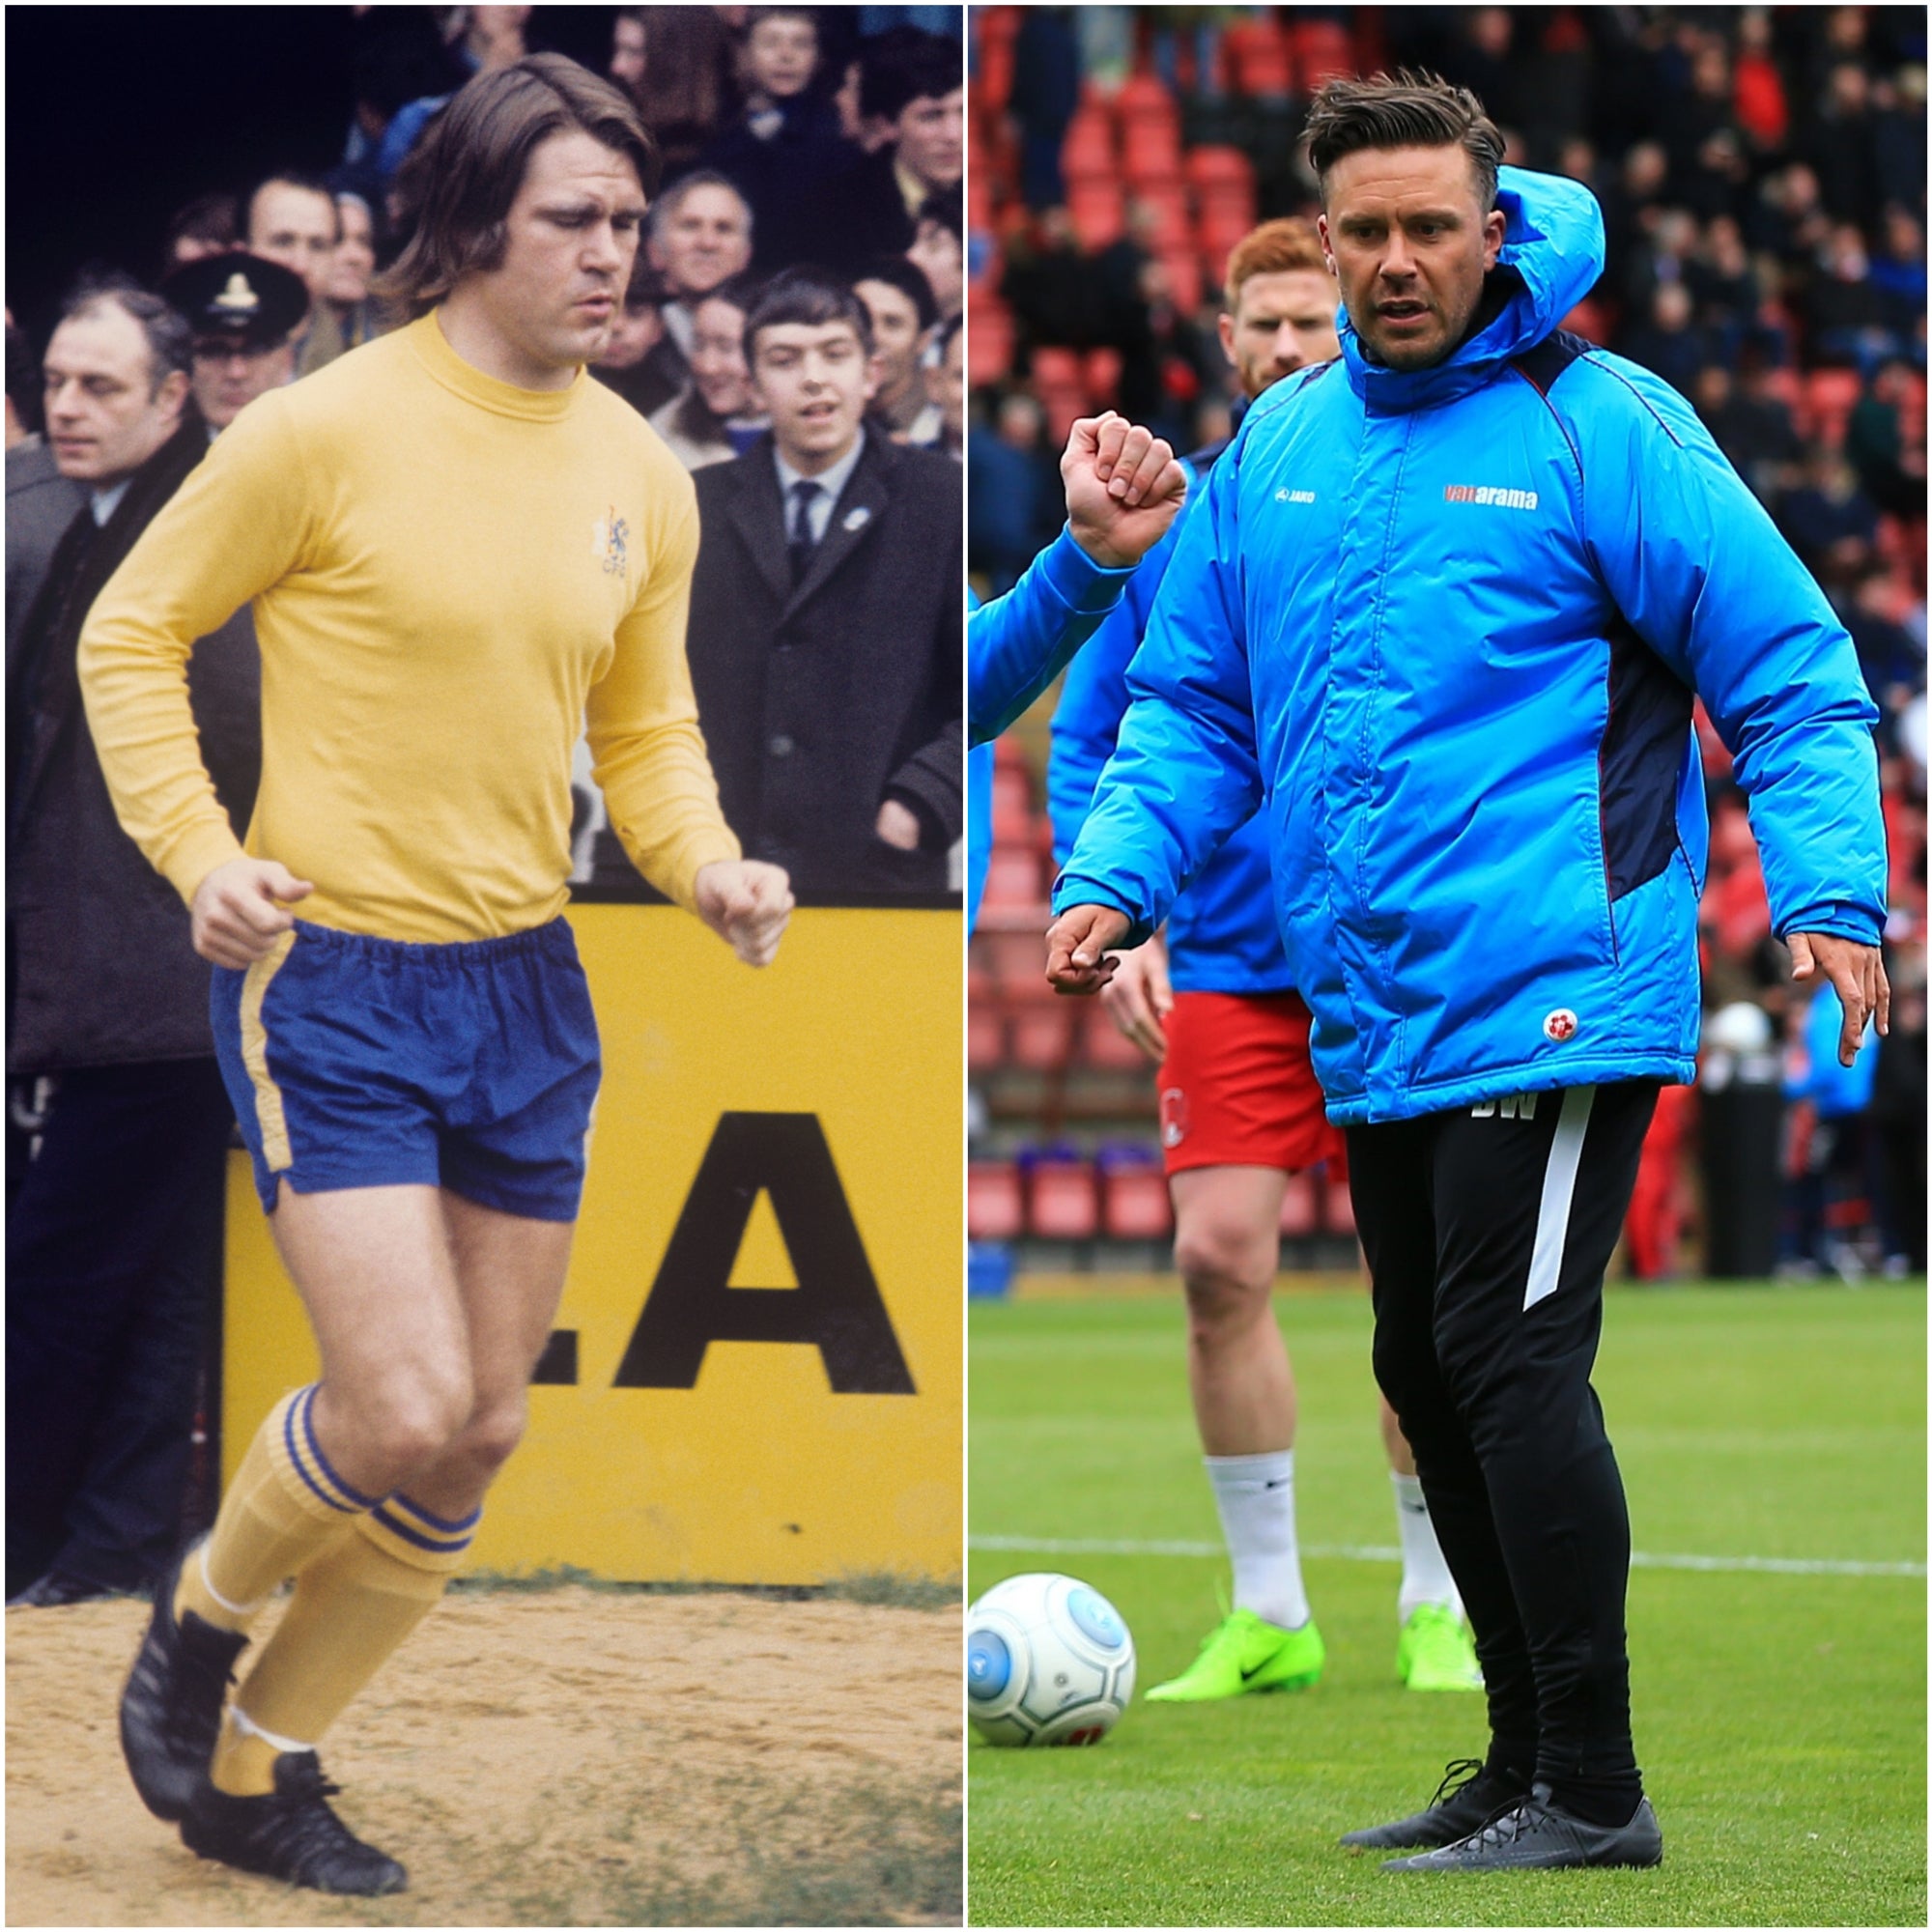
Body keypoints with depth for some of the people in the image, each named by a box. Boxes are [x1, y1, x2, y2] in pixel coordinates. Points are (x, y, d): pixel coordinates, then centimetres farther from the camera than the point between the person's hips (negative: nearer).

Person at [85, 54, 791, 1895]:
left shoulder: (640, 477, 5)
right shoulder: (328, 431, -12)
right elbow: (130, 635, -3)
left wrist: (706, 866, -3)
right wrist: (197, 852, -15)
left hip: (526, 985, 6)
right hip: (329, 982, -6)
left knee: (477, 1435, 8)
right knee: (401, 1406, -17)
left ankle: (257, 1770, 26)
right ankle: (200, 1614, 15)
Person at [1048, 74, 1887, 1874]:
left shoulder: (1596, 426, -5)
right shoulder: (1277, 443, 12)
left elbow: (1790, 669, -4)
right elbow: (1191, 697, 20)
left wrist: (1827, 893, -16)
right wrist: (1114, 875, 4)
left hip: (1555, 998, -7)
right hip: (1373, 1028, 7)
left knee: (1509, 1362, -12)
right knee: (1429, 1379, 11)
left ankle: (1592, 1792, -7)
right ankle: (1529, 1760, 23)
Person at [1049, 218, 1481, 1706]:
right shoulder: (1164, 522, 6)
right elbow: (1086, 747, 10)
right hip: (1228, 964, 1)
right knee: (1221, 1255, -9)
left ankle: (1437, 1611, 12)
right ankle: (1268, 1614, 2)